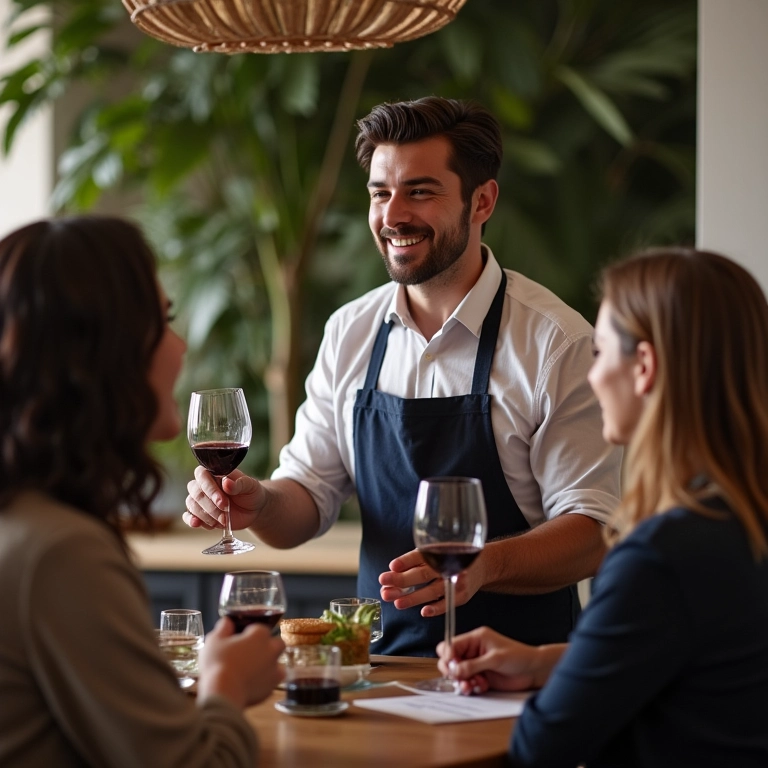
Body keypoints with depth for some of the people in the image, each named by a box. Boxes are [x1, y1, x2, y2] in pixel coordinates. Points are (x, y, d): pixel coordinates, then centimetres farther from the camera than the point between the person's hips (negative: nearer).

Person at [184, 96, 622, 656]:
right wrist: (259, 504, -8)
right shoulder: (350, 332, 10)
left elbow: (591, 530, -9)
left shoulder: (557, 342, -6)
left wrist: (483, 565, -27)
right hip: (382, 659, 4)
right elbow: (310, 495, 14)